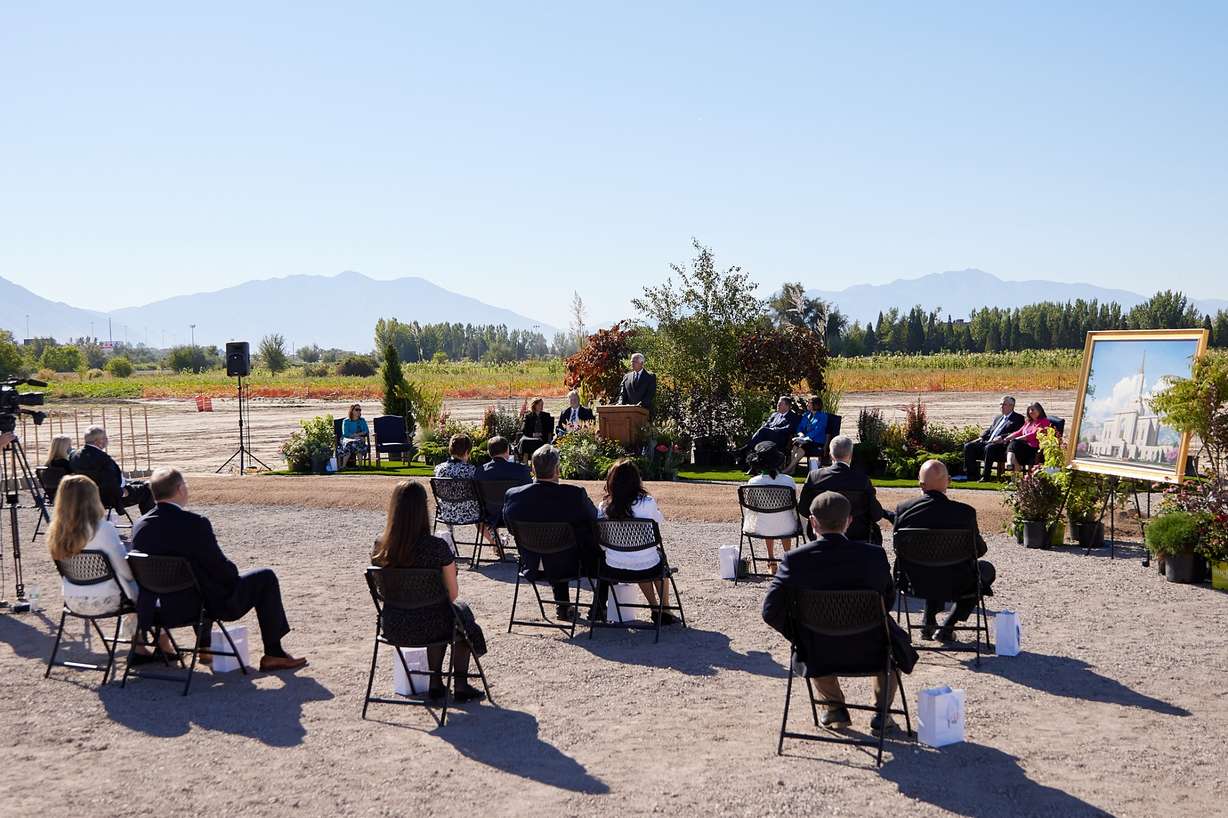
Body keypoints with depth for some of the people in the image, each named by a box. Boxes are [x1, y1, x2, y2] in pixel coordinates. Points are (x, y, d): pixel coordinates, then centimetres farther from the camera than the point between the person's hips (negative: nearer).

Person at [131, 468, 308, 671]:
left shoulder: (140, 526, -5)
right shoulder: (195, 524, -25)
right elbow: (221, 568, -17)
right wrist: (234, 575, 6)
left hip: (163, 610, 7)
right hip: (209, 606, -7)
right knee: (266, 578, 8)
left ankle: (204, 647, 42)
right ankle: (273, 654, 11)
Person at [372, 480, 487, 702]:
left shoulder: (380, 547, -11)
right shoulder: (437, 547, -23)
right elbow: (452, 594, -13)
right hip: (427, 627, -4)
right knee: (461, 611, 30)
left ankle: (435, 683, 38)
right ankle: (460, 685, 34)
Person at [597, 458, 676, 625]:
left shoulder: (604, 506, -4)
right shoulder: (647, 503, -12)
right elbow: (659, 522, 9)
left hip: (613, 571, 3)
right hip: (645, 569, -3)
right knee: (660, 558, 33)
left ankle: (654, 609, 38)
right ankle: (665, 611, 37)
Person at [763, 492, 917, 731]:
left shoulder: (794, 559, -15)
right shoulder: (874, 555, -14)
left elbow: (771, 611, -11)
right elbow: (888, 601, 1)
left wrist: (800, 637, 5)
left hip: (819, 657, 1)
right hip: (870, 653, 0)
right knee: (895, 639, 34)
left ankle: (834, 707, 32)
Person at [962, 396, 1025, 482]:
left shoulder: (1018, 418, 5)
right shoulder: (997, 418, 29)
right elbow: (988, 430, 25)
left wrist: (1001, 438, -22)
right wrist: (981, 438, 4)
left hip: (1001, 445, -8)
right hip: (987, 442, 8)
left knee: (989, 448, -39)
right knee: (968, 446, -11)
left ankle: (985, 477, -35)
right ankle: (971, 474, -13)